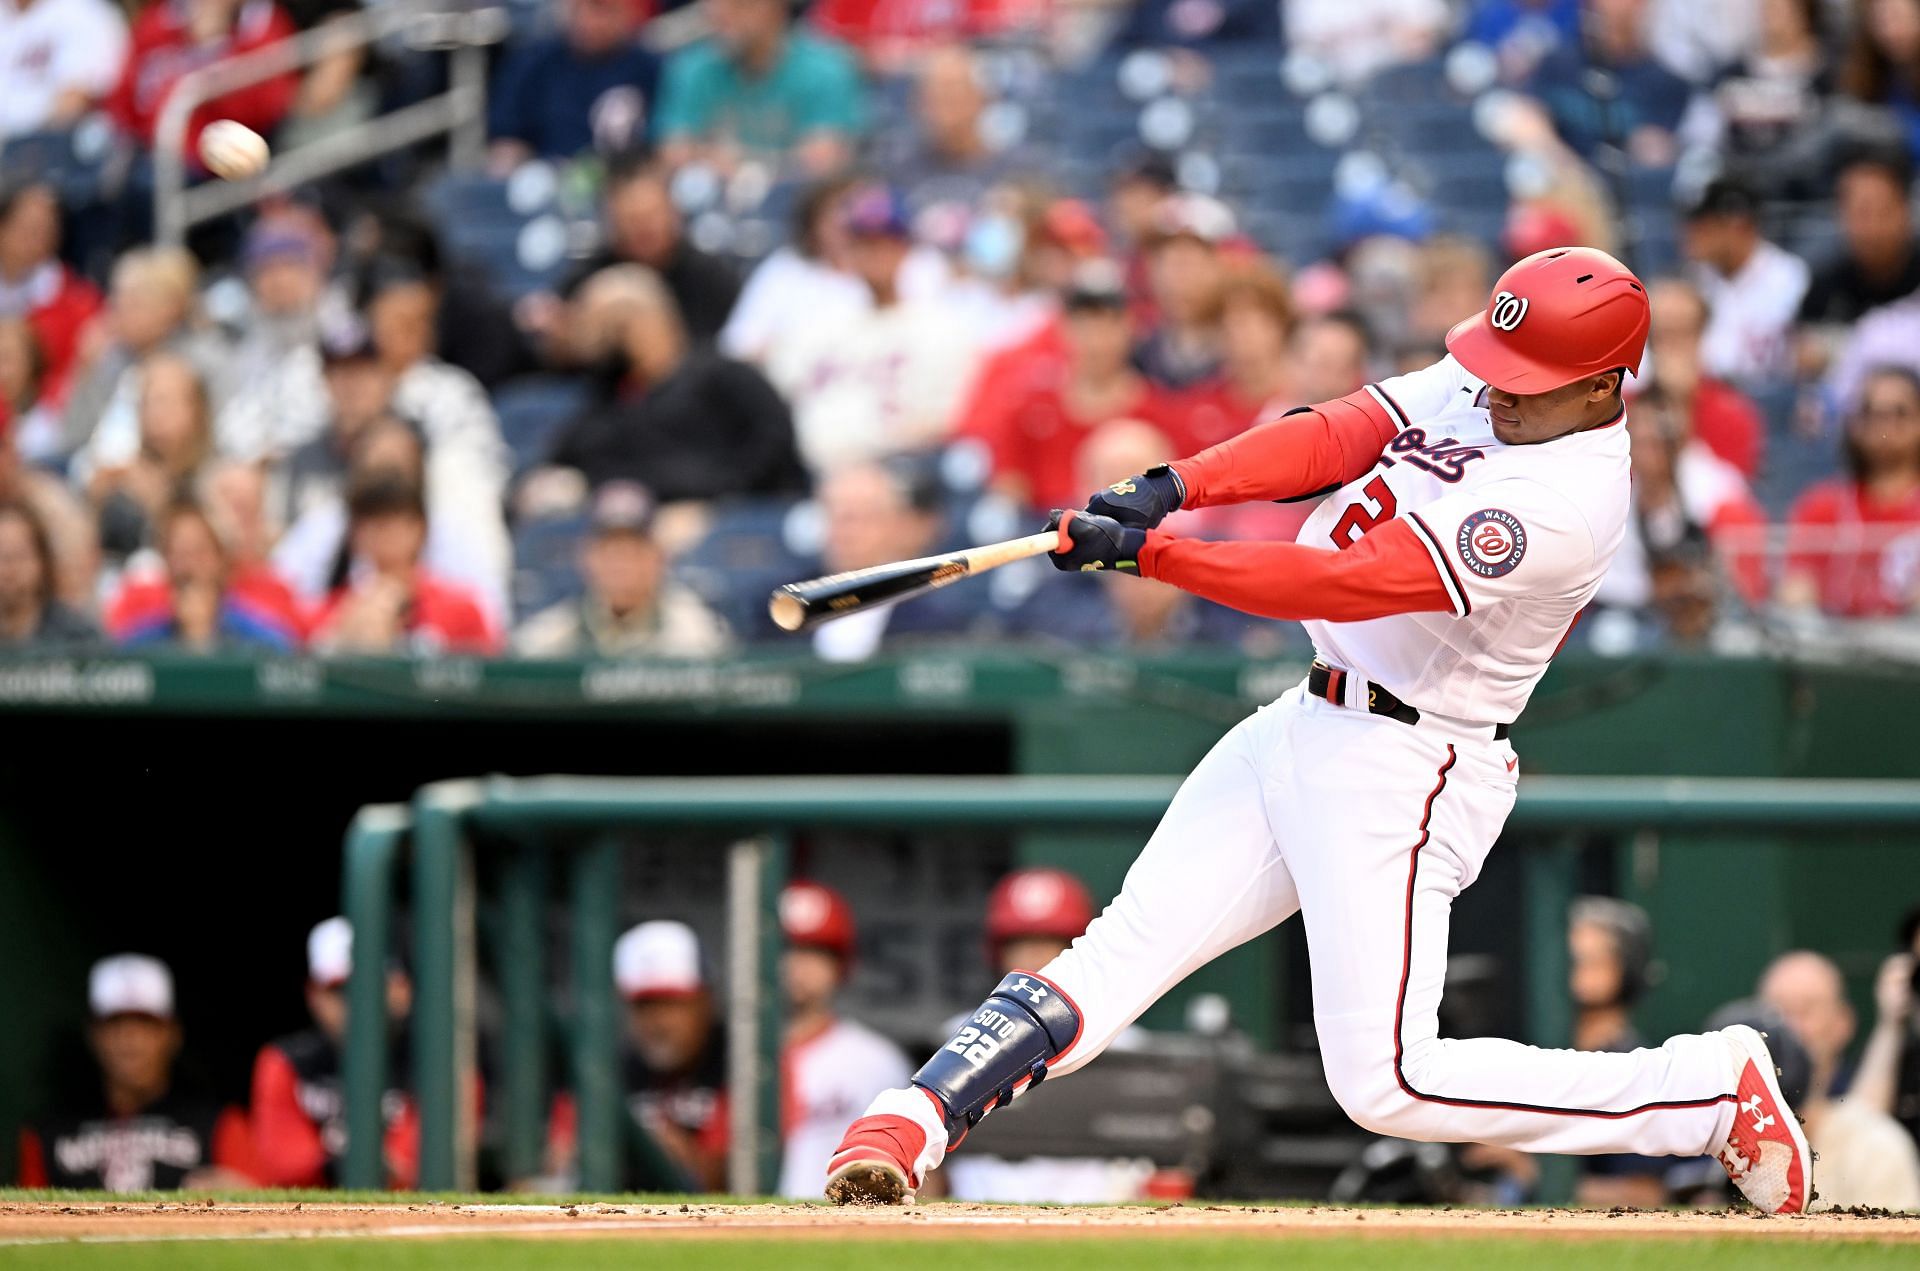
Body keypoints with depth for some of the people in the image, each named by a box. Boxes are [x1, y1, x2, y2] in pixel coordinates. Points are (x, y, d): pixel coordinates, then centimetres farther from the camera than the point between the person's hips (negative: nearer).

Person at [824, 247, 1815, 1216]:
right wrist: (1175, 486, -25)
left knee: (1388, 1087, -11)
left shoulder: (1563, 503, -24)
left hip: (1400, 773, -9)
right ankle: (907, 1126, -3)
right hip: (1302, 733, 9)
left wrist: (1143, 553, -30)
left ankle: (1719, 1090, -1)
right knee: (1124, 949, 0)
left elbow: (1345, 585, -29)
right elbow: (1335, 436, -8)